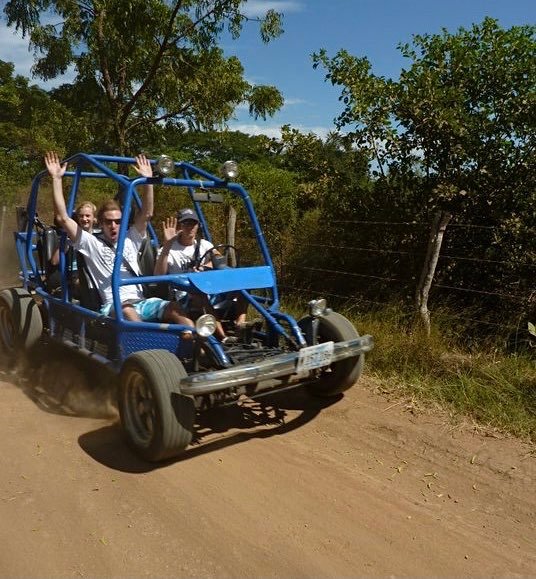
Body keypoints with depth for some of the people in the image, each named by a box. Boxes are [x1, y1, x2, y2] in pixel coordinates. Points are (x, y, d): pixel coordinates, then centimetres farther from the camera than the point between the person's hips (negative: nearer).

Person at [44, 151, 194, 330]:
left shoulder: (130, 240, 27)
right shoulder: (91, 243, 15)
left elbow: (146, 214, 20)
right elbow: (62, 218, 7)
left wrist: (148, 180, 13)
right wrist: (56, 178, 7)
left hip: (141, 302, 4)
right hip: (113, 306, -4)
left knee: (174, 307, -24)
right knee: (127, 311, -39)